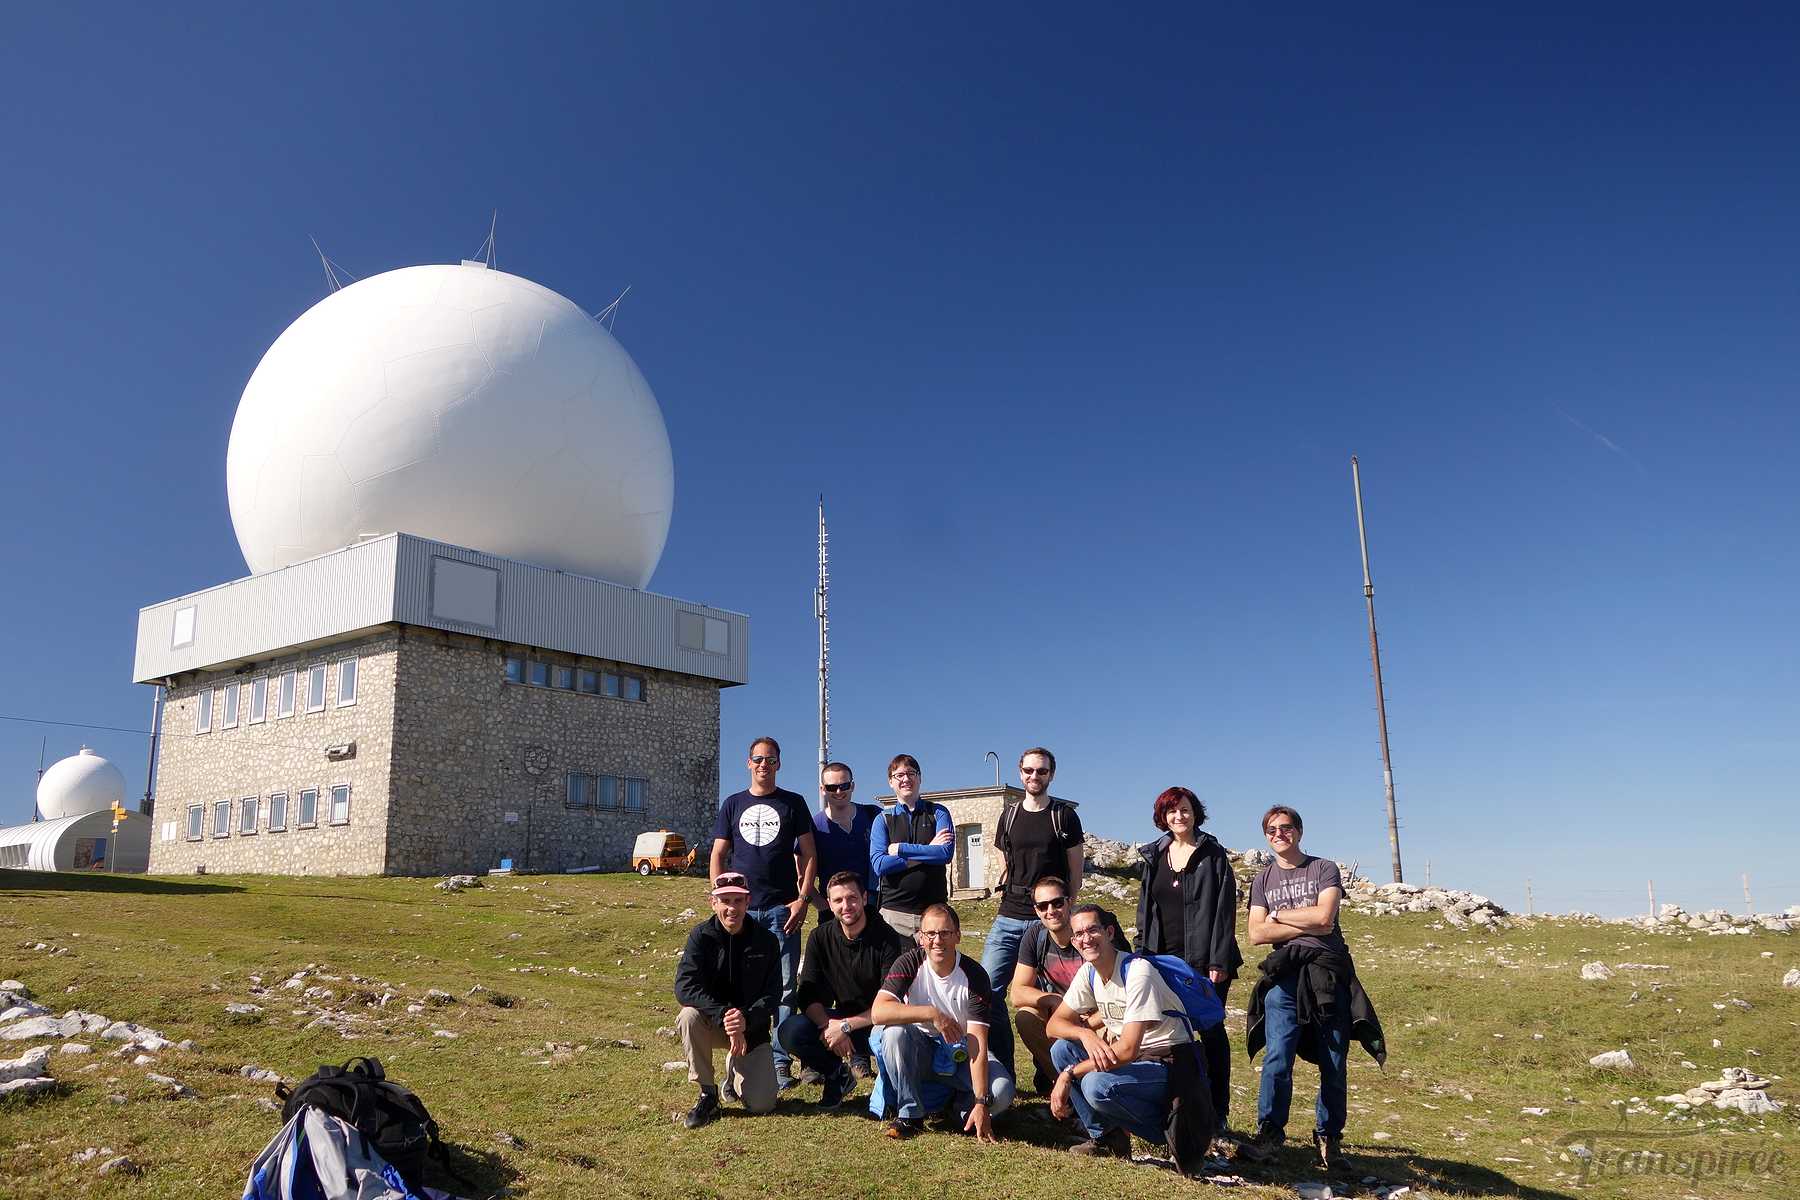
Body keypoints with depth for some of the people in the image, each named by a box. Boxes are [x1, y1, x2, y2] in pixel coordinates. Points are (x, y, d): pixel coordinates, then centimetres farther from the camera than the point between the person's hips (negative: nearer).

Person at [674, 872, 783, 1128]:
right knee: (689, 1016, -35)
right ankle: (707, 1094, -15)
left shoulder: (766, 941, -7)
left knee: (761, 1104, -14)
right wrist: (723, 1015, -35)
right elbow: (684, 986, -23)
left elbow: (772, 994, -10)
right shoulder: (701, 936, -11)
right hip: (711, 1023, 0)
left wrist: (746, 1019, -30)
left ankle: (736, 1070, 23)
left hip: (752, 1029, 0)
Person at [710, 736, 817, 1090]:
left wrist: (802, 899, -6)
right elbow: (718, 855, 11)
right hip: (741, 909, 2)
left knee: (784, 988, -3)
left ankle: (779, 1062, 3)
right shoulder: (733, 804, 12)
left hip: (782, 908, -1)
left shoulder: (793, 803, 8)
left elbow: (809, 855, 5)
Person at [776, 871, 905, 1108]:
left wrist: (845, 1026, -26)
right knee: (789, 1032, -22)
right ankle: (838, 1076, 6)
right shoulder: (820, 937, -5)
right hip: (839, 1020, 4)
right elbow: (807, 995, -7)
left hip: (878, 1025, -4)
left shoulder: (887, 939, -17)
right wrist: (828, 1025, -26)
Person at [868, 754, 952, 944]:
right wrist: (928, 850, -7)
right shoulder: (883, 820, 9)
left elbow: (946, 853, -9)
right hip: (894, 912, 0)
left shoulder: (938, 813, 8)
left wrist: (900, 849, -7)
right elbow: (879, 865, -6)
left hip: (934, 909, 0)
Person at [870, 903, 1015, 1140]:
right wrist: (932, 1013, -36)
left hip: (961, 1053, 0)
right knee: (894, 1032, -32)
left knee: (1001, 1091, -27)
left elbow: (978, 1045, -24)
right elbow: (879, 1012, -30)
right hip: (920, 1052, 0)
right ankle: (910, 1113, -14)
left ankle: (963, 1106, 7)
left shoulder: (974, 975, -18)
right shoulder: (909, 963, -15)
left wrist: (981, 1104, -32)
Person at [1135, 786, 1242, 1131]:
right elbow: (1145, 909, 15)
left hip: (1204, 960, -4)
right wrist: (1142, 954, 7)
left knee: (1212, 1032, 2)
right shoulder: (1155, 857, 12)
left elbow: (1224, 910, -7)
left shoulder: (1213, 855, -2)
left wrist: (1219, 961, -14)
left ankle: (1217, 1113, 9)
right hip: (1164, 958, 4)